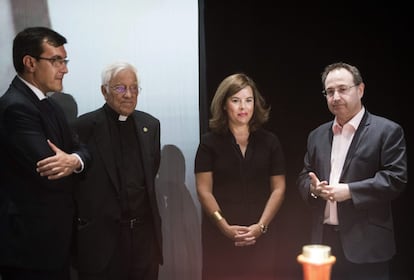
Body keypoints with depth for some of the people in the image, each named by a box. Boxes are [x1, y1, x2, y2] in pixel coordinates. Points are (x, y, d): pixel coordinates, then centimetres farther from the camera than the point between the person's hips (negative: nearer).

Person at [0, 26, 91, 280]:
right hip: (29, 242, -9)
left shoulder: (49, 106, 13)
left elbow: (81, 149, 6)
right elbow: (50, 175, -27)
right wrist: (71, 162, -5)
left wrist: (74, 161, -18)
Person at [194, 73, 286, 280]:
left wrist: (261, 226, -7)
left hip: (260, 235, 1)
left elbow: (278, 189, 5)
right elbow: (204, 190, -3)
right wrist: (225, 227, -12)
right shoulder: (210, 142, 2)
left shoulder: (269, 142, 7)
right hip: (219, 234, -1)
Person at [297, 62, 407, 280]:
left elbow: (395, 179, -11)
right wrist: (313, 188, -5)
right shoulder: (317, 135, 15)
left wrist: (349, 190, -18)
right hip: (324, 241, 5)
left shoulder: (387, 131, -3)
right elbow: (303, 177, 18)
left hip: (365, 244, -5)